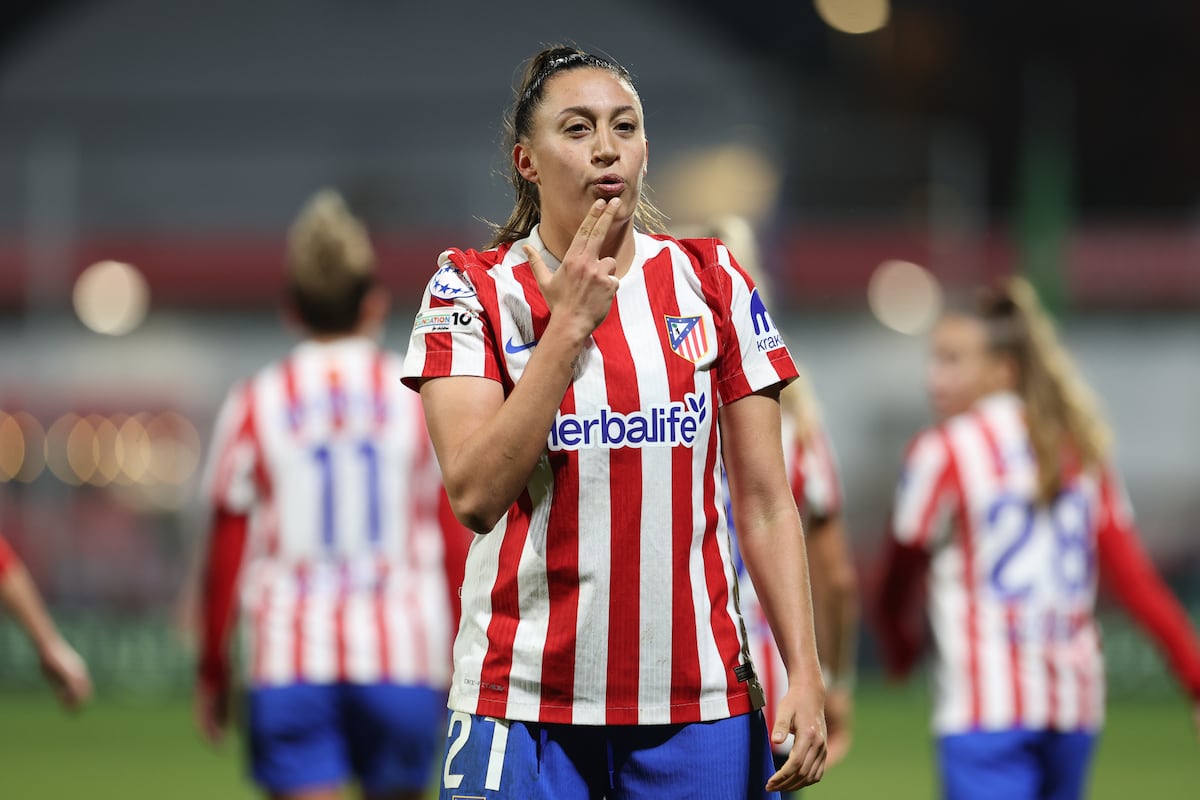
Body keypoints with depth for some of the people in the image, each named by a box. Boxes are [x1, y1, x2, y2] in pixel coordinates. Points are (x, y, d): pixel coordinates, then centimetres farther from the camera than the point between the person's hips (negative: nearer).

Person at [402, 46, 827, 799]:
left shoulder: (712, 281, 7)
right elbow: (476, 495, -12)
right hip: (527, 700, -2)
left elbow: (765, 502, 5)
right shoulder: (473, 290, 0)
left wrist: (806, 673, -4)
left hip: (699, 695, 2)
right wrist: (569, 324, -13)